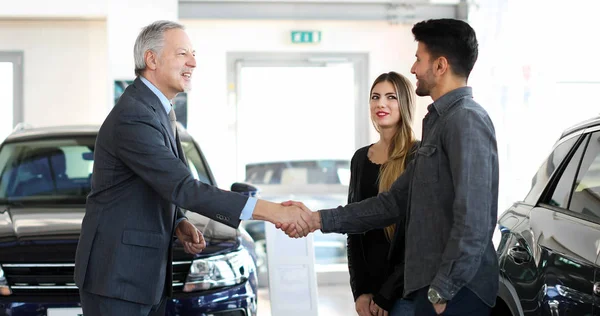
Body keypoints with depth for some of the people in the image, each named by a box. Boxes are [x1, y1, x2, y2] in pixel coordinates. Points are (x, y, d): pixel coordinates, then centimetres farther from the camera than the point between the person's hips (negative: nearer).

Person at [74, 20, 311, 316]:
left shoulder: (159, 112, 12)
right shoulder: (133, 117, -20)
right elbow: (183, 188, -27)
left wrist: (179, 224, 1)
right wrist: (267, 210, -31)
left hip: (148, 272, 9)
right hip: (116, 274, -9)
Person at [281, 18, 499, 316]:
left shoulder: (466, 120, -13)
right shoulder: (440, 121, 19)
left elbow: (473, 222, -21)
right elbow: (396, 201, 18)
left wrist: (442, 291, -19)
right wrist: (319, 219, 12)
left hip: (456, 291, -9)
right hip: (436, 285, 9)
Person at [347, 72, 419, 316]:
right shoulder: (360, 158, 9)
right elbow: (354, 229, 11)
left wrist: (386, 293, -10)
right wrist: (360, 290, 1)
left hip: (407, 288, -5)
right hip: (369, 285, 5)